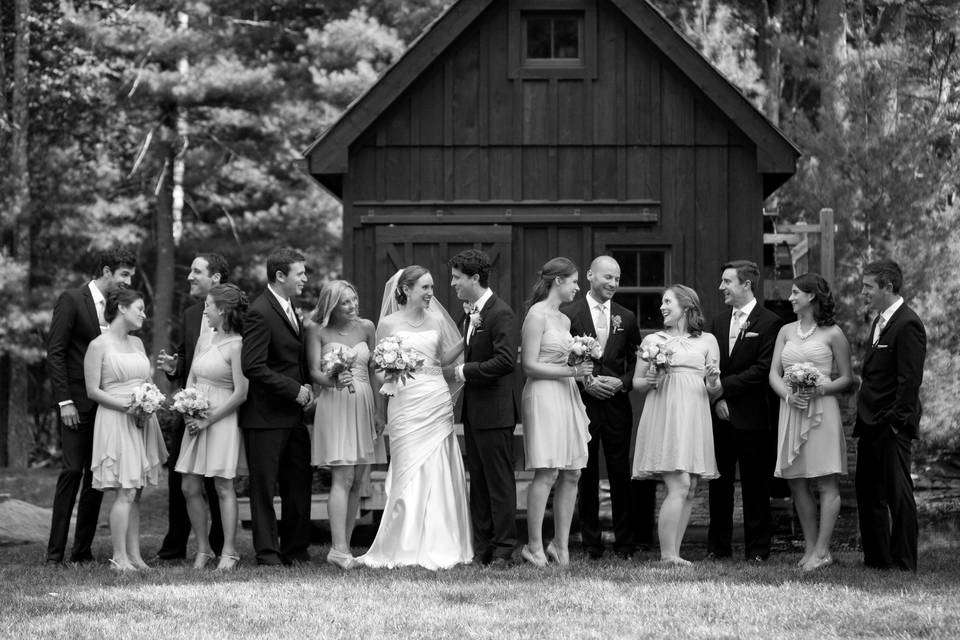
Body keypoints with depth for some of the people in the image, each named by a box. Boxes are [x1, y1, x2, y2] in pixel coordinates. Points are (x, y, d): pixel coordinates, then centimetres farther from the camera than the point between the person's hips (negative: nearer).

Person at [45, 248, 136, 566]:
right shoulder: (71, 300, -6)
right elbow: (55, 352, -8)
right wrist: (64, 401, -14)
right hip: (77, 404, -6)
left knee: (97, 476, 4)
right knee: (72, 472, -9)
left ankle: (83, 550, 8)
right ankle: (55, 551, -6)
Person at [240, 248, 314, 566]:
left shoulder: (289, 308, 13)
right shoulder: (260, 313, -16)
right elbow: (253, 367, -22)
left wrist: (306, 387, 8)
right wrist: (294, 389, -18)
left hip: (293, 415, 9)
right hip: (266, 417, -9)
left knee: (299, 482, 11)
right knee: (264, 485, 0)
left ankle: (295, 549, 19)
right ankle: (267, 552, 6)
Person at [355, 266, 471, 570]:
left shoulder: (436, 320, 10)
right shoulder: (388, 324, 1)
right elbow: (379, 368, 5)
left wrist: (466, 340, 2)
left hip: (437, 401, 3)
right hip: (405, 401, -3)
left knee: (437, 472, 1)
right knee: (409, 473, -4)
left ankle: (436, 544, 8)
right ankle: (406, 546, 2)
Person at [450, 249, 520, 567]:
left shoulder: (500, 313, -15)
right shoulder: (470, 313, 14)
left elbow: (506, 360, -24)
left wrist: (468, 371, -17)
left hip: (494, 411, -9)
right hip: (473, 410, 9)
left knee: (499, 481, -3)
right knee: (478, 481, 11)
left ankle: (503, 549, 2)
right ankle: (481, 548, 16)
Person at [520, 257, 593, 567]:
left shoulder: (564, 320, 18)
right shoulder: (537, 315, -8)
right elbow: (530, 365, -13)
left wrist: (580, 371, 9)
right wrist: (572, 371, -14)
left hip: (566, 396, 9)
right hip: (543, 396, -9)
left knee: (571, 474, 4)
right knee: (547, 472, -12)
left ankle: (561, 545, 8)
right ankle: (534, 546, -9)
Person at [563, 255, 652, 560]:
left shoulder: (626, 317, 10)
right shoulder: (569, 314, 0)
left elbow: (636, 363, 12)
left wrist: (621, 382, -6)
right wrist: (585, 382, -11)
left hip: (617, 405, 2)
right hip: (582, 404, -2)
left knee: (621, 474, 1)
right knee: (586, 474, 3)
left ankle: (624, 540, 8)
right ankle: (591, 541, 9)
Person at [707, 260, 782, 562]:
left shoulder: (769, 323, -5)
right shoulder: (717, 323, 14)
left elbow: (763, 369, -12)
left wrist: (723, 386, -12)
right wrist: (717, 399, -6)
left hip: (752, 417, -5)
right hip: (720, 414, 5)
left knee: (755, 486, 0)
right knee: (718, 483, 8)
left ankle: (757, 549, 5)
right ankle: (718, 546, 15)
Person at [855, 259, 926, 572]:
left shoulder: (908, 325, -14)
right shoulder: (880, 322, 16)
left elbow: (909, 380, -18)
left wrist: (897, 422, -19)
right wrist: (863, 418, 13)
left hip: (892, 426, -10)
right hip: (871, 424, 10)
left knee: (898, 493, -3)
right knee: (867, 492, 12)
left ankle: (903, 562, 3)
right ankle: (877, 557, 20)